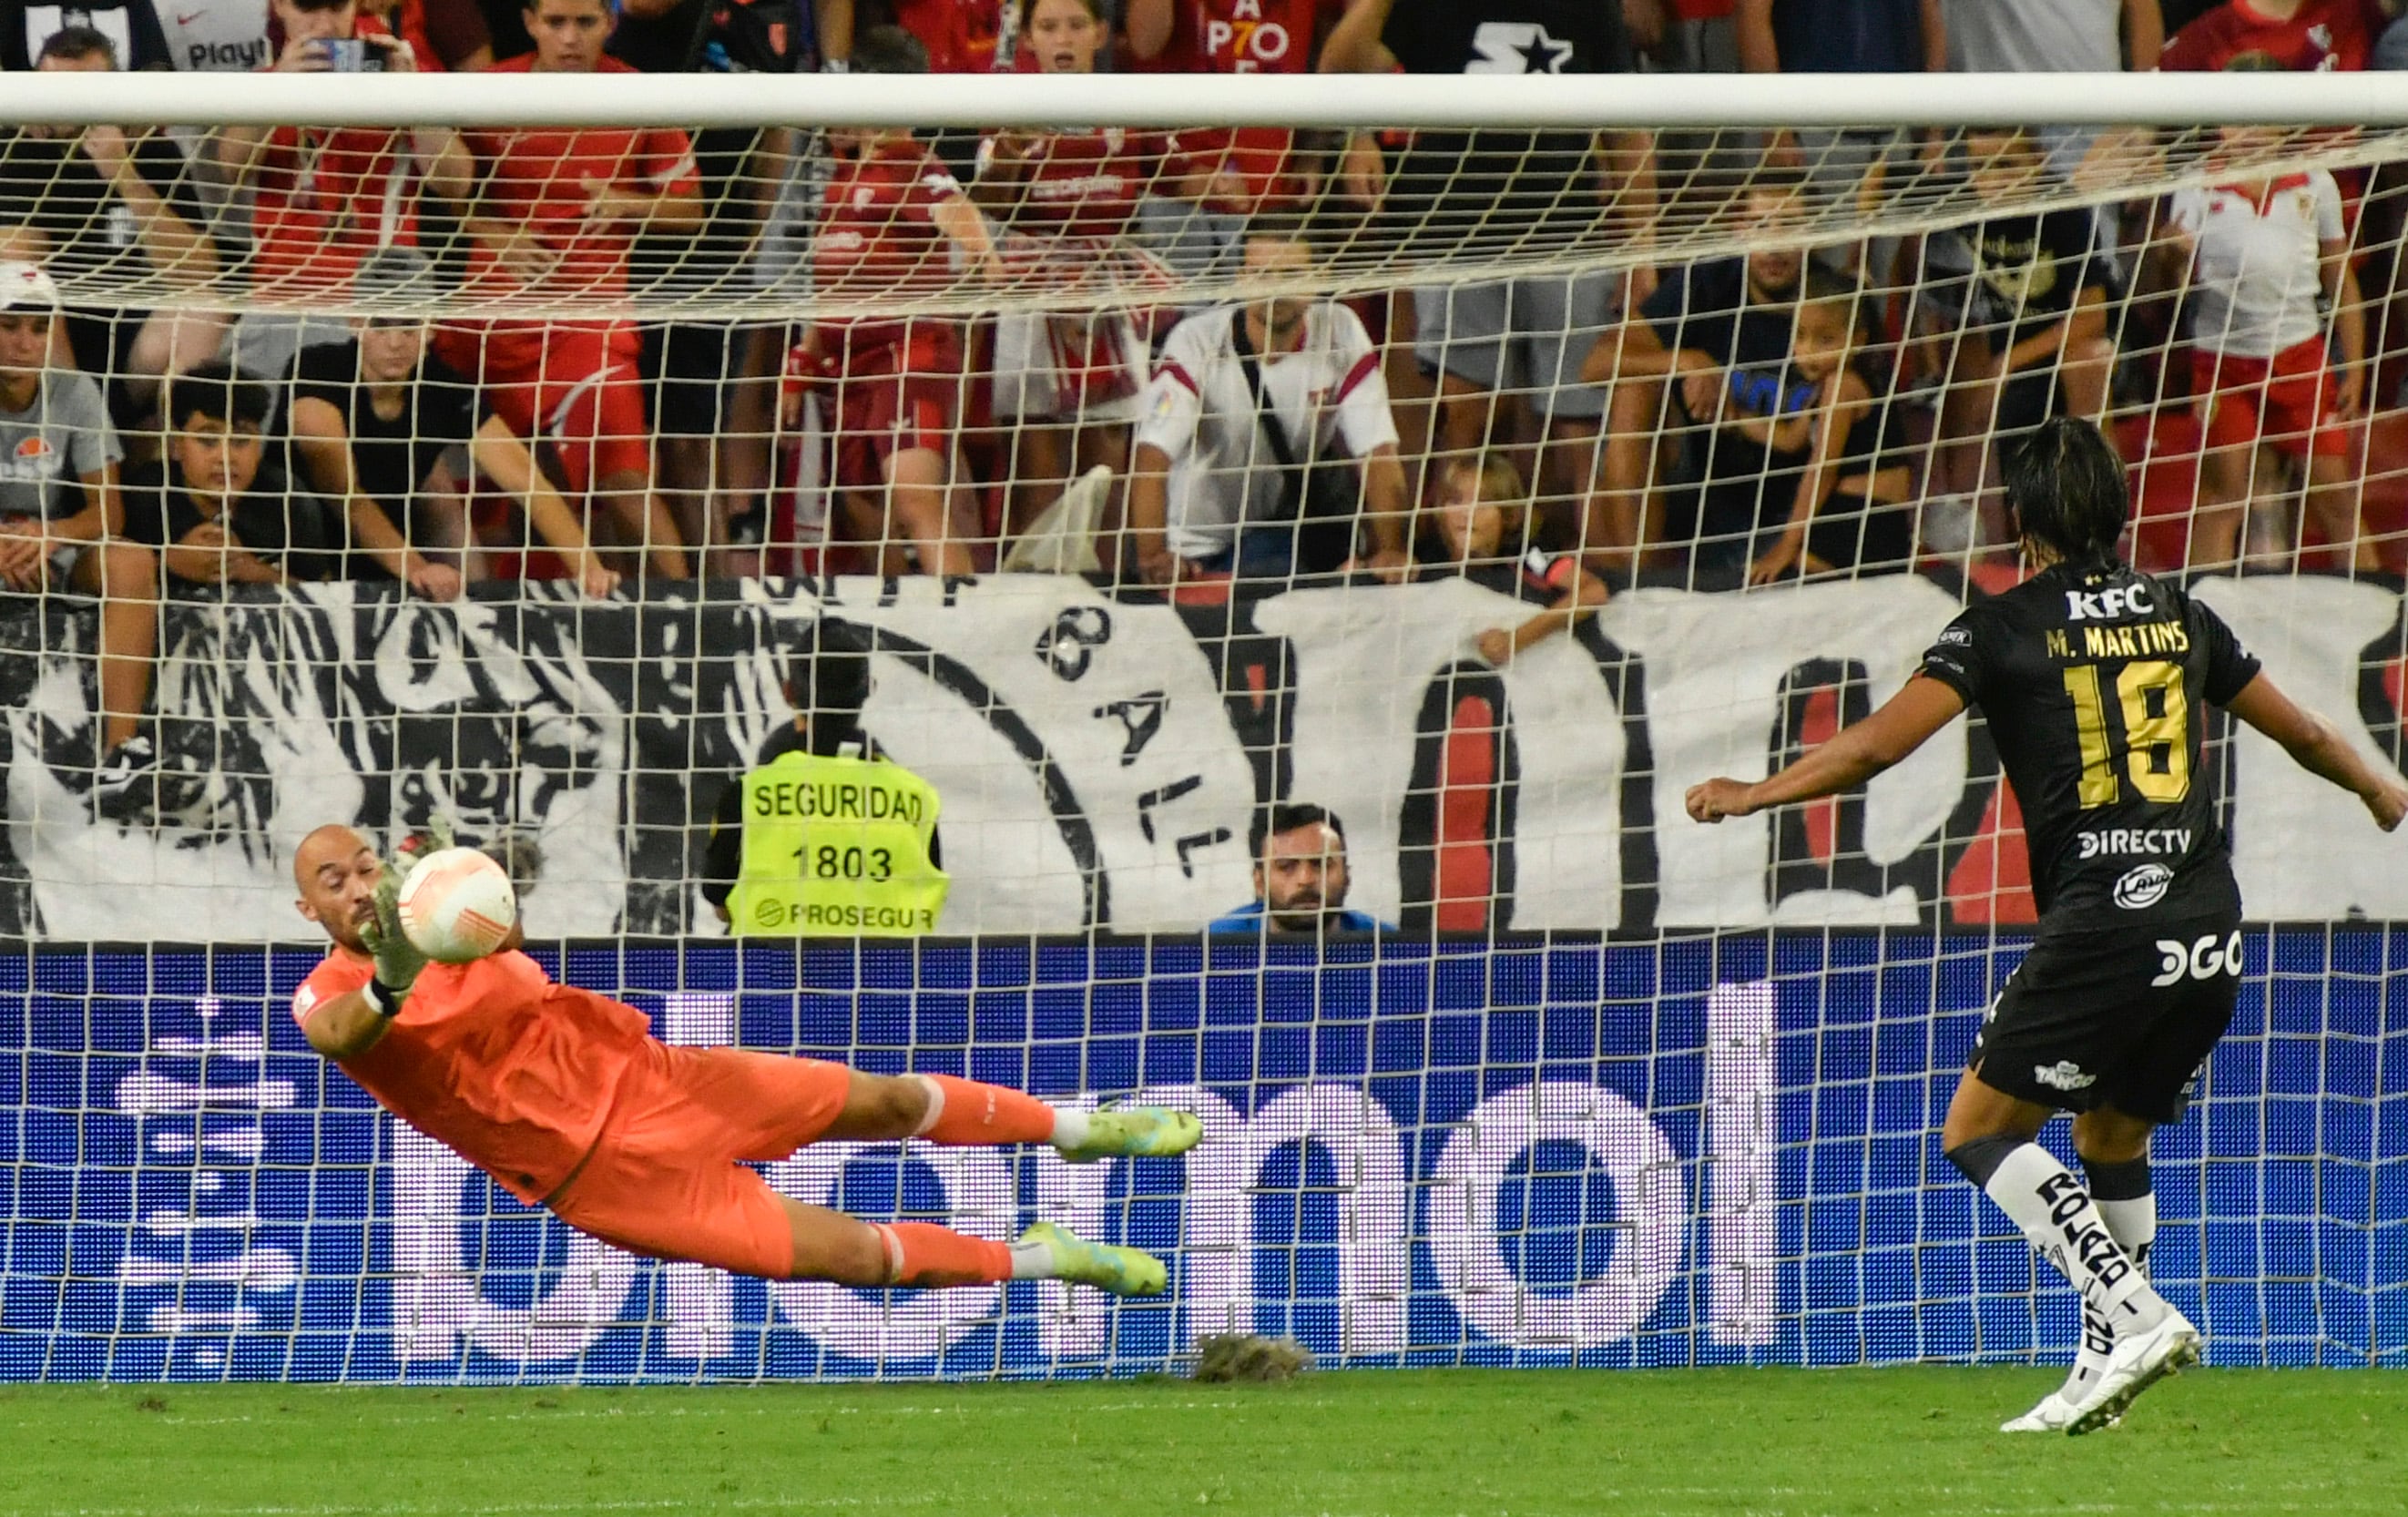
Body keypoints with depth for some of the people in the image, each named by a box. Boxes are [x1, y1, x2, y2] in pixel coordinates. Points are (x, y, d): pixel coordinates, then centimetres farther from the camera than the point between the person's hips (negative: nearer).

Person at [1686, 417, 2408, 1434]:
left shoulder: (2005, 627, 0)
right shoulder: (2179, 617, 15)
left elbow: (1878, 744, -7)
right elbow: (2298, 731, 27)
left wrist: (1753, 795, 5)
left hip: (2102, 922, -6)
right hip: (2210, 929, 6)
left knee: (1977, 1131, 4)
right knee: (2113, 1138, 23)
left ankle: (2136, 1314, -12)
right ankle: (2106, 1369, 17)